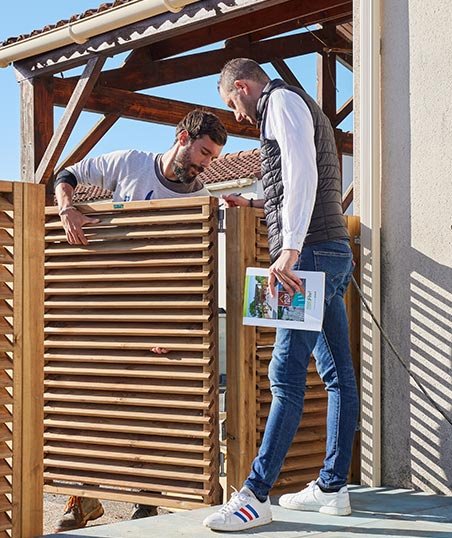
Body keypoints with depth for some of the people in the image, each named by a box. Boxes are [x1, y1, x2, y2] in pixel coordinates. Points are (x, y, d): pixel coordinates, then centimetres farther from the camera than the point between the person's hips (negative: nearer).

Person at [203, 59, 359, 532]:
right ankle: (332, 488, 11)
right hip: (332, 252, 11)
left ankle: (254, 497, -16)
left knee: (287, 375, -14)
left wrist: (289, 251, -26)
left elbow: (302, 175, -19)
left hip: (311, 253, -11)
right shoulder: (304, 109, 27)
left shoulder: (283, 101, -4)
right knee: (337, 374, 8)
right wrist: (254, 204, 31)